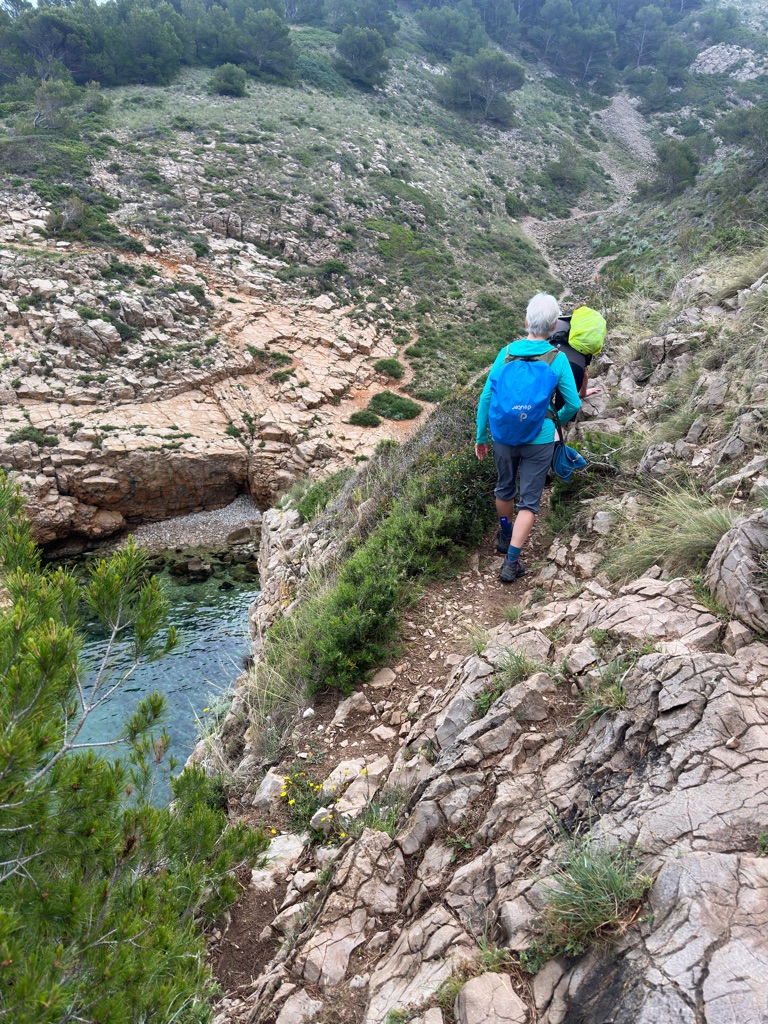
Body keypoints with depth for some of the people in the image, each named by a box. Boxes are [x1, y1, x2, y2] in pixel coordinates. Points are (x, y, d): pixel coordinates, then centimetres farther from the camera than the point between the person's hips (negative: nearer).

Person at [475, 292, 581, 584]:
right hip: (539, 441, -2)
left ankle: (505, 538, 47)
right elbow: (573, 404, -5)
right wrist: (557, 421, 17)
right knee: (529, 502, 7)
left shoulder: (506, 353, -6)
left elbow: (486, 398, -4)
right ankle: (511, 562, 3)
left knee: (505, 488, 25)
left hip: (505, 436, 3)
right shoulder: (557, 359, -10)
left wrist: (481, 436, 6)